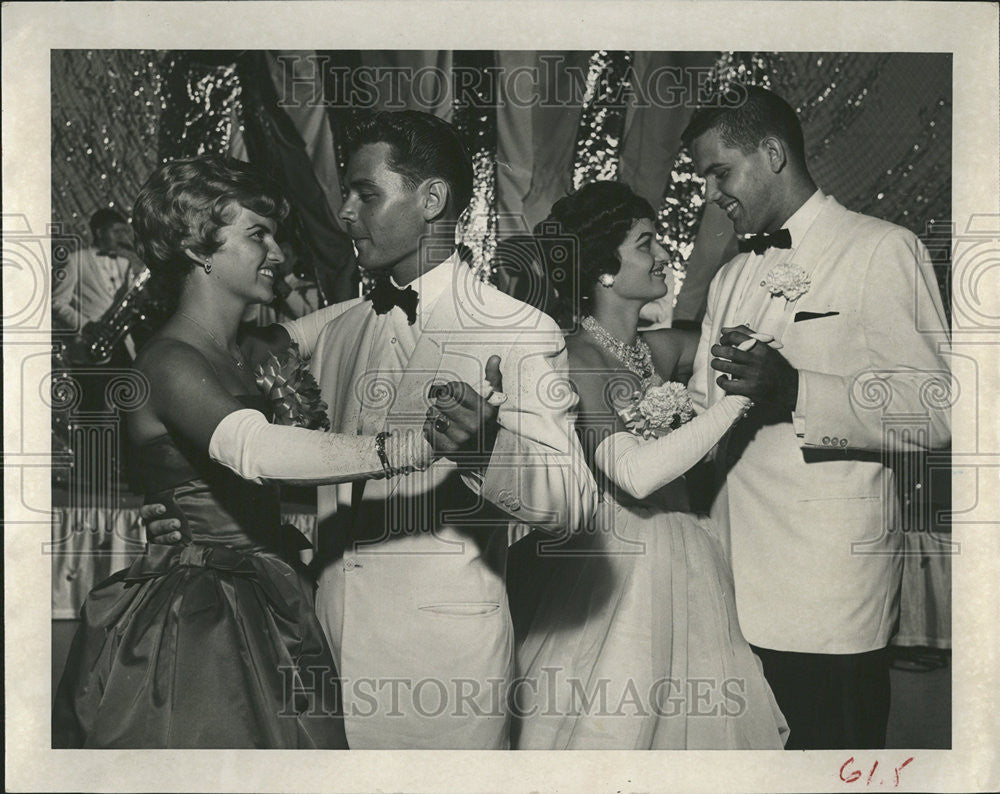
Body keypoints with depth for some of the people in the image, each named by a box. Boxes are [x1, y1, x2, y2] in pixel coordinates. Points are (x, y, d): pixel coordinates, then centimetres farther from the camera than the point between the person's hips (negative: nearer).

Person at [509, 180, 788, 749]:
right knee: (613, 727, 0)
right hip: (612, 571, -7)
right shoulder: (575, 356, -14)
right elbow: (637, 472, -25)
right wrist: (738, 398, -21)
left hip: (682, 571, 7)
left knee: (693, 724, 12)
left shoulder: (660, 350, 7)